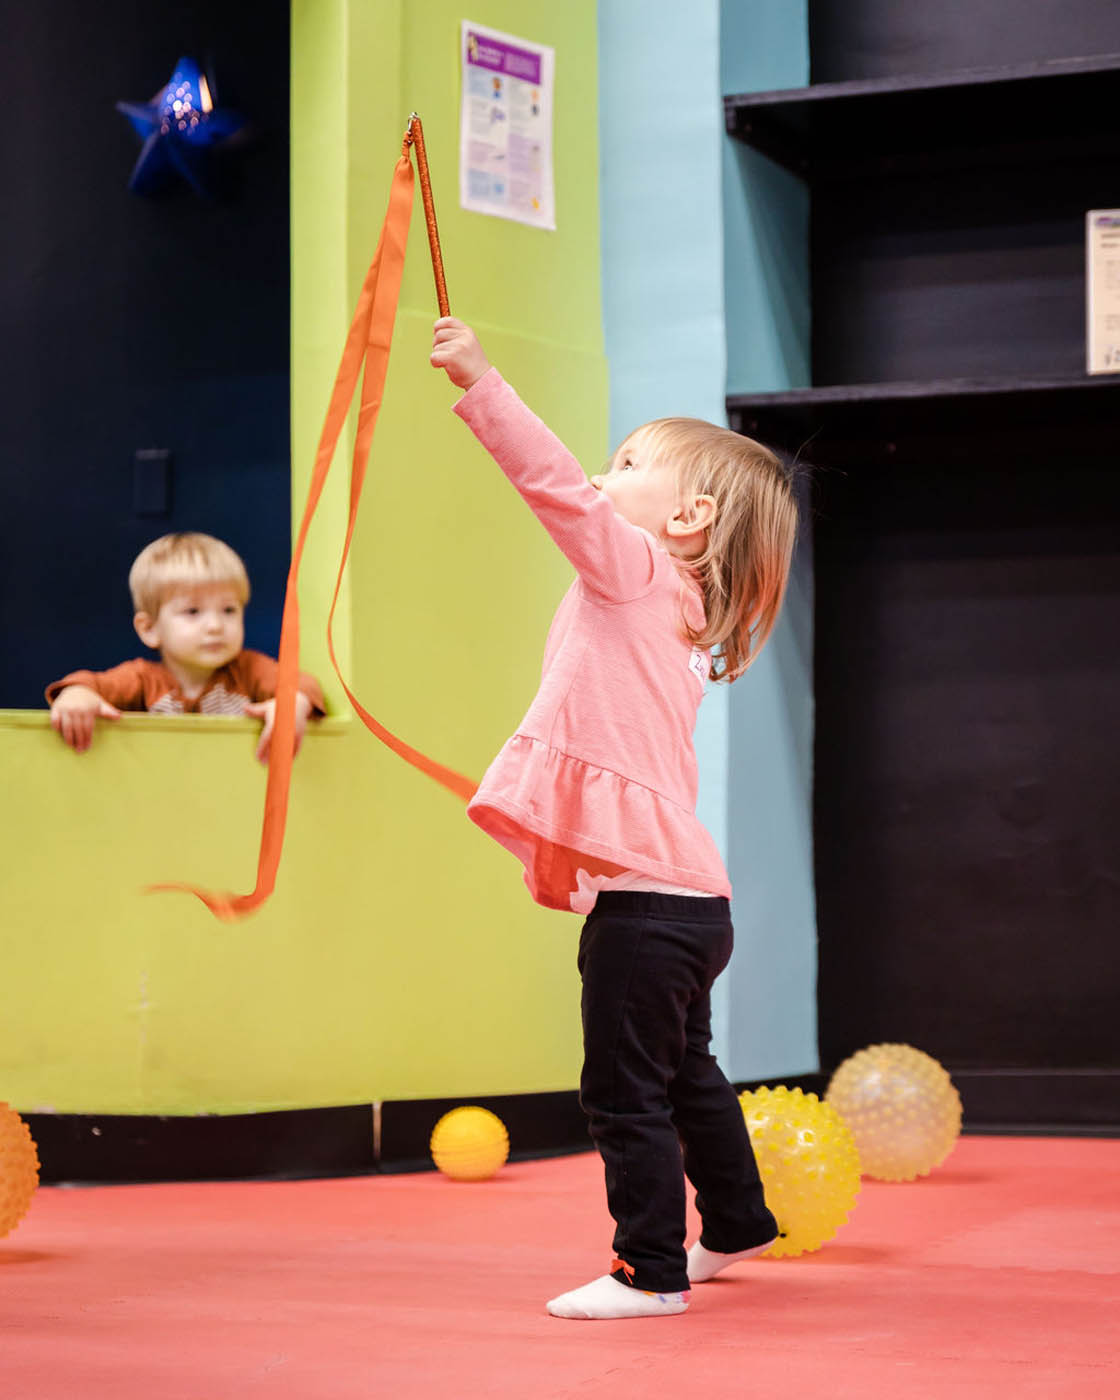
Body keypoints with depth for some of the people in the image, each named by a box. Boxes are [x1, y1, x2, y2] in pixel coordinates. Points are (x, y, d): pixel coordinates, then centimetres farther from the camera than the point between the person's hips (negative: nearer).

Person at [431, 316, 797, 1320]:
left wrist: (480, 384, -22)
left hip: (646, 897, -11)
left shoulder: (635, 570, -9)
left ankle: (651, 1270, 3)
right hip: (686, 894, 11)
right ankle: (736, 1222, 42)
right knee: (684, 1070, 26)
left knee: (626, 1089, -4)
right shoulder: (671, 613, 19)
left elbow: (561, 486, -21)